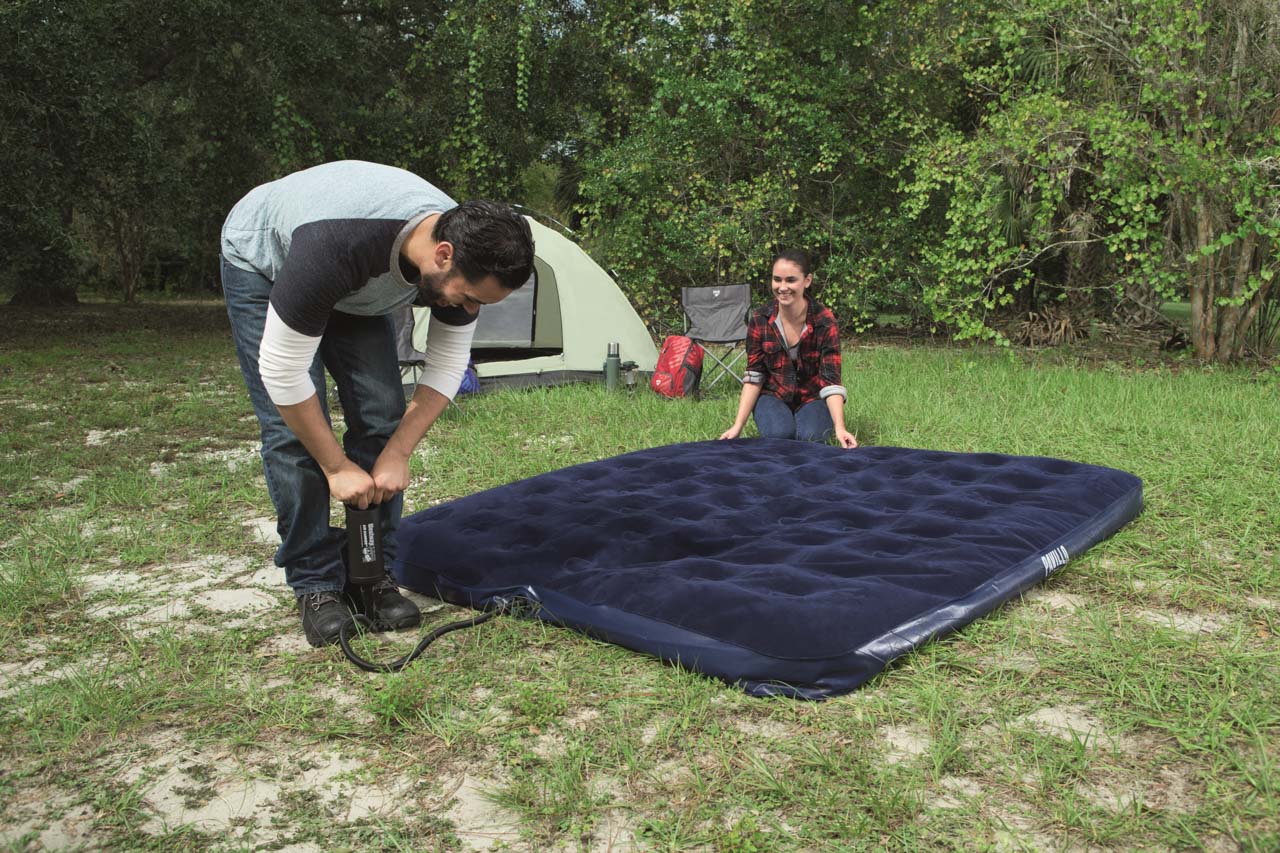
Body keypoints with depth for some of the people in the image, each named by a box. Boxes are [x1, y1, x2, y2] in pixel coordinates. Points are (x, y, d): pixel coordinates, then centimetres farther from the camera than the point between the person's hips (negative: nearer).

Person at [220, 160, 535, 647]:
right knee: (291, 431, -15)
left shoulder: (465, 254, -28)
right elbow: (283, 370, -35)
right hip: (263, 264, -4)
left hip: (353, 287, 5)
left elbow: (446, 368, -14)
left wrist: (398, 455, -18)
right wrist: (337, 468, -27)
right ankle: (315, 583, 0)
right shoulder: (335, 247, -46)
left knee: (381, 416, -8)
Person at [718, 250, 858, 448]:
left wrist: (840, 428, -33)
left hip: (812, 397, 0)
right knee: (778, 434, -30)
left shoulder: (824, 320, -17)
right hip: (773, 396, 1)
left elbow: (831, 379, -20)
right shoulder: (759, 319, -11)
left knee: (810, 438, -29)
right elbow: (754, 376, -7)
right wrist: (738, 425, -15)